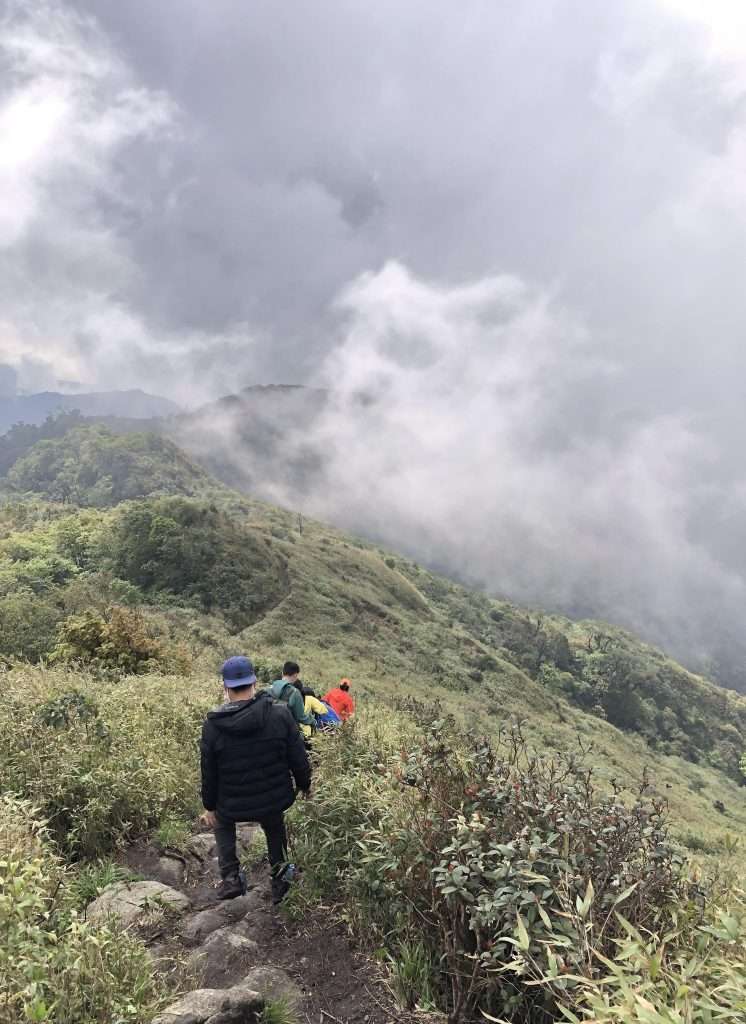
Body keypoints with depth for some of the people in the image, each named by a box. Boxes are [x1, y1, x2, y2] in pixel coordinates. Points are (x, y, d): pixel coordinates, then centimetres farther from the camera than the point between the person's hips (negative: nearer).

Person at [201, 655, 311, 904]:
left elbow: (209, 771, -6)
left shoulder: (212, 725, -16)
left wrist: (209, 806, 9)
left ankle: (230, 877, 20)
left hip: (233, 805, -1)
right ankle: (280, 881, 32)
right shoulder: (280, 714, -17)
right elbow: (298, 757, -9)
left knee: (222, 824, 31)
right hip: (275, 799, 1)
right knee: (275, 830, 32)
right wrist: (305, 785, 9)